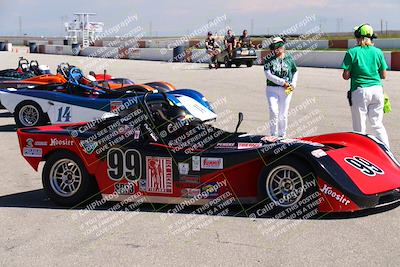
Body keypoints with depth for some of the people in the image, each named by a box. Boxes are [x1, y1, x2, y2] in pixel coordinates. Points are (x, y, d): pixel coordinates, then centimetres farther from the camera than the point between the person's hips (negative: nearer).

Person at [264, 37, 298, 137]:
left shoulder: (289, 58, 6)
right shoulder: (269, 59, 0)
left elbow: (295, 72, 18)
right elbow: (268, 75, -10)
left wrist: (293, 84, 1)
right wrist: (283, 82, -14)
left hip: (286, 90, 1)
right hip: (272, 88, -1)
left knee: (283, 114, 5)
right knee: (273, 111, -15)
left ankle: (282, 135, 19)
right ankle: (273, 135, -3)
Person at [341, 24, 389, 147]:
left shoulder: (352, 52, -4)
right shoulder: (378, 52, 5)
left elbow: (346, 76, -6)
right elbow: (384, 75, 8)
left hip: (360, 91, -4)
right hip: (377, 90, 4)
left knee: (360, 128, 4)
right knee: (378, 124, 13)